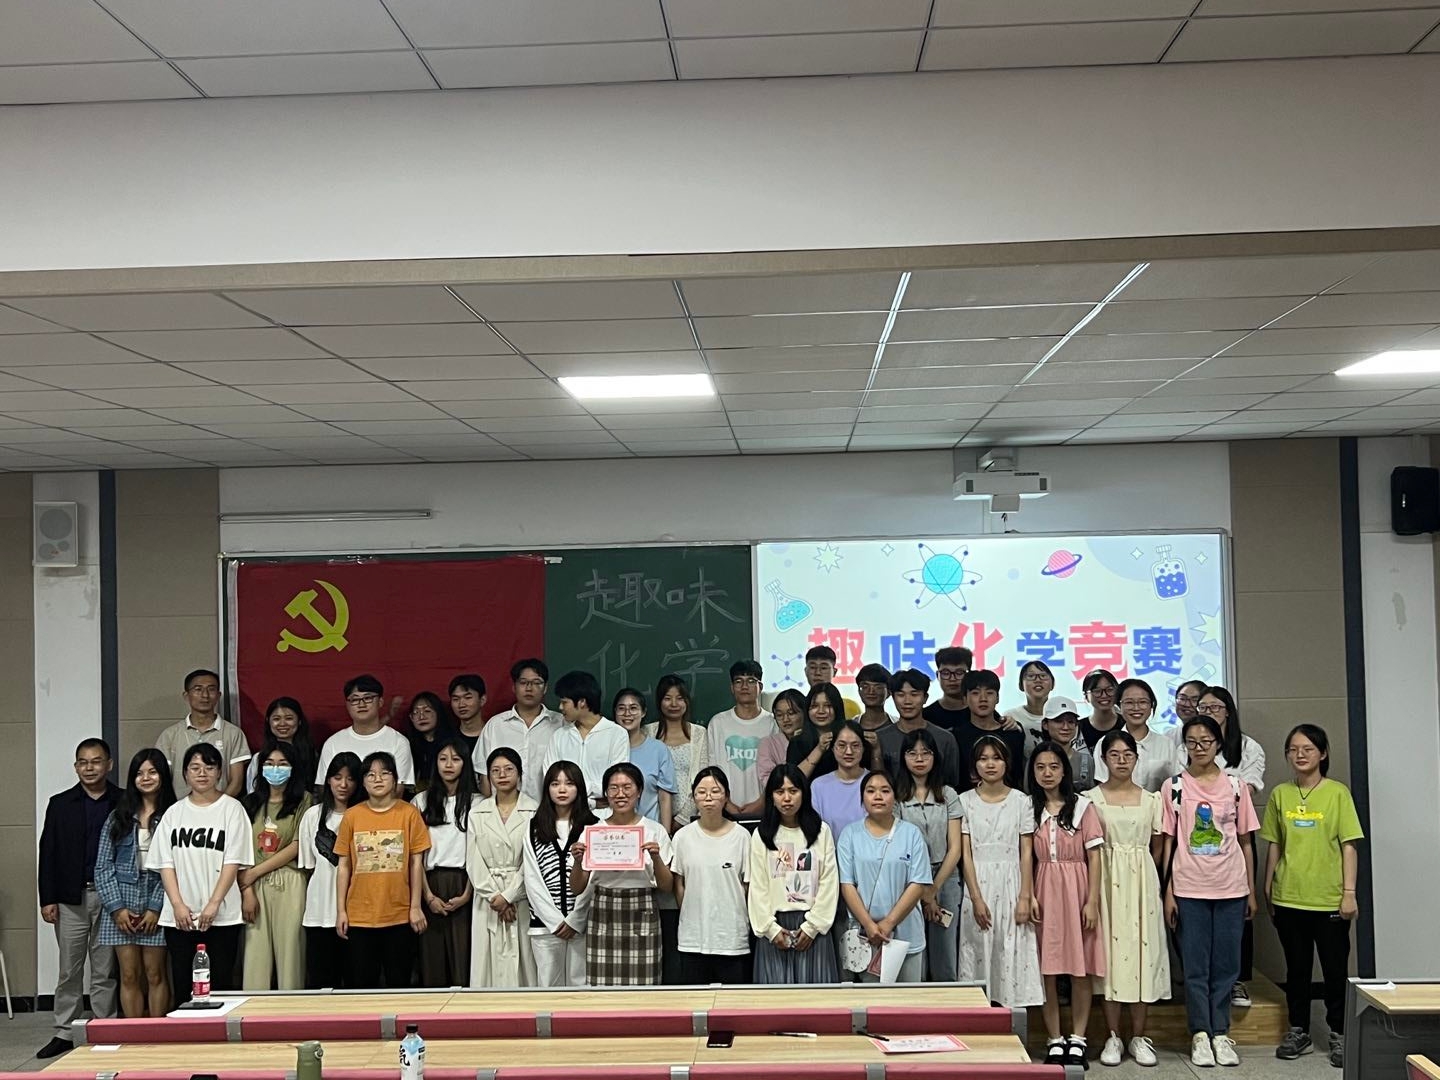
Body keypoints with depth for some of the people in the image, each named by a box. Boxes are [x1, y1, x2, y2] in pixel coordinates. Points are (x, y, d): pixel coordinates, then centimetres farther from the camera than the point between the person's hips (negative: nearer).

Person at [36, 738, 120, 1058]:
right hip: (71, 898, 1)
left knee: (105, 971, 5)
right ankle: (63, 1033, 14)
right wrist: (47, 899, -2)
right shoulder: (60, 804, 5)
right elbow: (48, 854, 4)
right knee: (69, 970, 7)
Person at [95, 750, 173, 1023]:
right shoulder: (118, 817, 9)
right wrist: (117, 907, -5)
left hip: (156, 905, -2)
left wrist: (156, 908, -10)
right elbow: (103, 865, 5)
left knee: (155, 974, 1)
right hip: (122, 905, 2)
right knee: (129, 976, 3)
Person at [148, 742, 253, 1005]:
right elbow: (165, 863, 7)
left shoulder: (231, 808, 2)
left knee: (220, 983, -3)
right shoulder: (174, 813, 12)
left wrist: (213, 904, -12)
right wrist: (178, 905, -6)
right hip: (179, 917, 3)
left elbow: (233, 862, -4)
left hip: (221, 916, -3)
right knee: (182, 985, 3)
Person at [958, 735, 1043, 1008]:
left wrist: (1025, 897, -6)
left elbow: (1026, 853, 2)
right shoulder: (965, 801, 2)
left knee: (1012, 954, -1)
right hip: (979, 884, 0)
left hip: (1011, 884, 0)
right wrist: (976, 898, -10)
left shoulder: (1021, 801, 3)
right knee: (979, 954, 1)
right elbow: (966, 854, -2)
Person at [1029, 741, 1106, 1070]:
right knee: (1047, 969, 2)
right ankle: (1055, 1040, 10)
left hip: (1076, 888, -2)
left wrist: (1093, 900, -7)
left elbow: (1094, 857, -1)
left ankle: (1077, 1040, 10)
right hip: (1044, 891, 2)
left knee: (1081, 968, 1)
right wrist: (1029, 896, -6)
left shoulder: (1082, 806, 0)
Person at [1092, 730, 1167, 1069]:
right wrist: (1094, 886, -4)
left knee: (1142, 951, 1)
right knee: (1110, 951, -2)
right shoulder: (1091, 799, 2)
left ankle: (1138, 1037, 10)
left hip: (1142, 882, 1)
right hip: (1106, 882, -1)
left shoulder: (1151, 800, 6)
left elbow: (1157, 847, 11)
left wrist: (1141, 874, 5)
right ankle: (1113, 1038, 6)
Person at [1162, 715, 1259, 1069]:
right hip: (1189, 888, -1)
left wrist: (1251, 891, 7)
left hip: (1230, 888, 1)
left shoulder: (1235, 786, 5)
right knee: (1195, 965, 2)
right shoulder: (1174, 786, 1)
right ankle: (1200, 1034, 9)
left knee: (1226, 964, 5)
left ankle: (1221, 1033, 13)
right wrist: (1168, 892, -2)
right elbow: (1168, 842, 2)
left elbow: (1245, 841, 9)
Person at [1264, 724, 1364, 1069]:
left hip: (1329, 899, -2)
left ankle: (1339, 1035, 16)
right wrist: (1267, 890, 8)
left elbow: (1349, 846, -4)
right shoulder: (1280, 794, 4)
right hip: (1288, 898, 2)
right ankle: (1298, 1031, 23)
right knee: (1296, 966, 12)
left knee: (1335, 968, 4)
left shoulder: (1337, 793, -3)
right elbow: (1274, 846, 9)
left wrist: (1349, 892, -8)